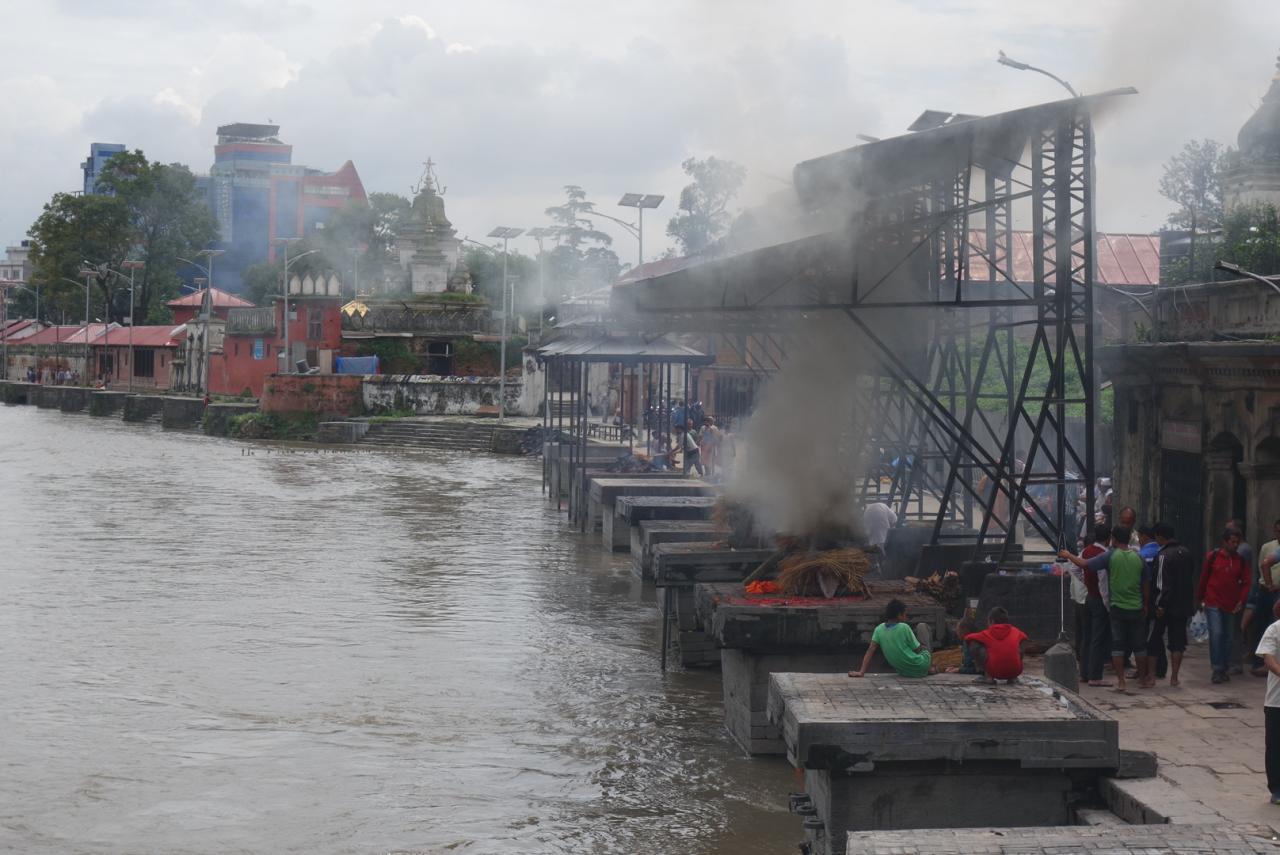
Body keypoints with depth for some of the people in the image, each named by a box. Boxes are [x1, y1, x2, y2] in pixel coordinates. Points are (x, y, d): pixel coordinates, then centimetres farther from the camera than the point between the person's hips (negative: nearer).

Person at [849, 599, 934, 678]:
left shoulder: (879, 629, -7)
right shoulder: (904, 628, -21)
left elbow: (871, 650, -11)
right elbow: (917, 649, -12)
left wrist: (861, 672, -12)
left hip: (904, 672, 5)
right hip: (921, 669, -5)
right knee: (922, 626, 14)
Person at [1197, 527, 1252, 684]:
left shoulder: (1240, 560, 6)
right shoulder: (1213, 557, -4)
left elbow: (1246, 581, 8)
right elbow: (1203, 579, 3)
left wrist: (1241, 600, -2)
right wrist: (1199, 599, 7)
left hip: (1231, 605, 4)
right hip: (1213, 603, -4)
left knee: (1227, 636, 7)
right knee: (1216, 634, -12)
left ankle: (1224, 668, 16)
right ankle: (1217, 669, -10)